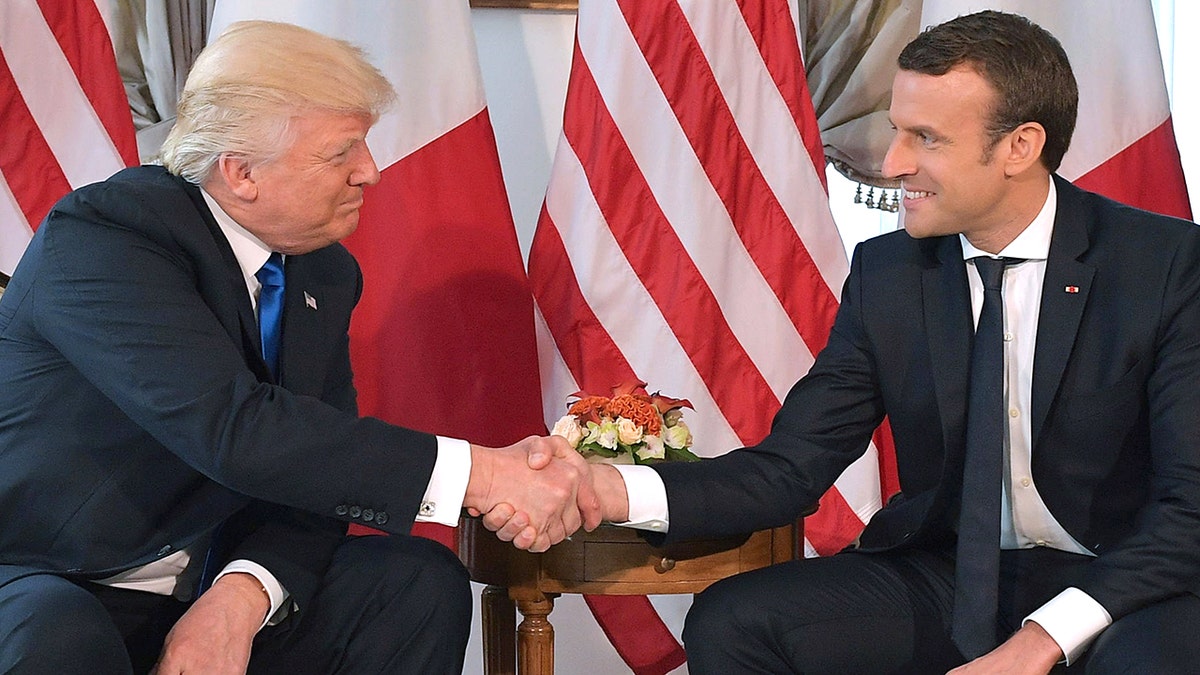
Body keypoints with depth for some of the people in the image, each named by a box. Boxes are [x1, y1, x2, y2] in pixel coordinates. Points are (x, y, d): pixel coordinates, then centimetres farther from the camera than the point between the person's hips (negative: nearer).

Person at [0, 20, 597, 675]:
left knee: (421, 579, -15)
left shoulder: (327, 275, 4)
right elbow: (231, 427, -31)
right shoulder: (99, 235, -19)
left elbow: (315, 466, -1)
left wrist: (244, 596, -23)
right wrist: (476, 473, -32)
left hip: (213, 591, 5)